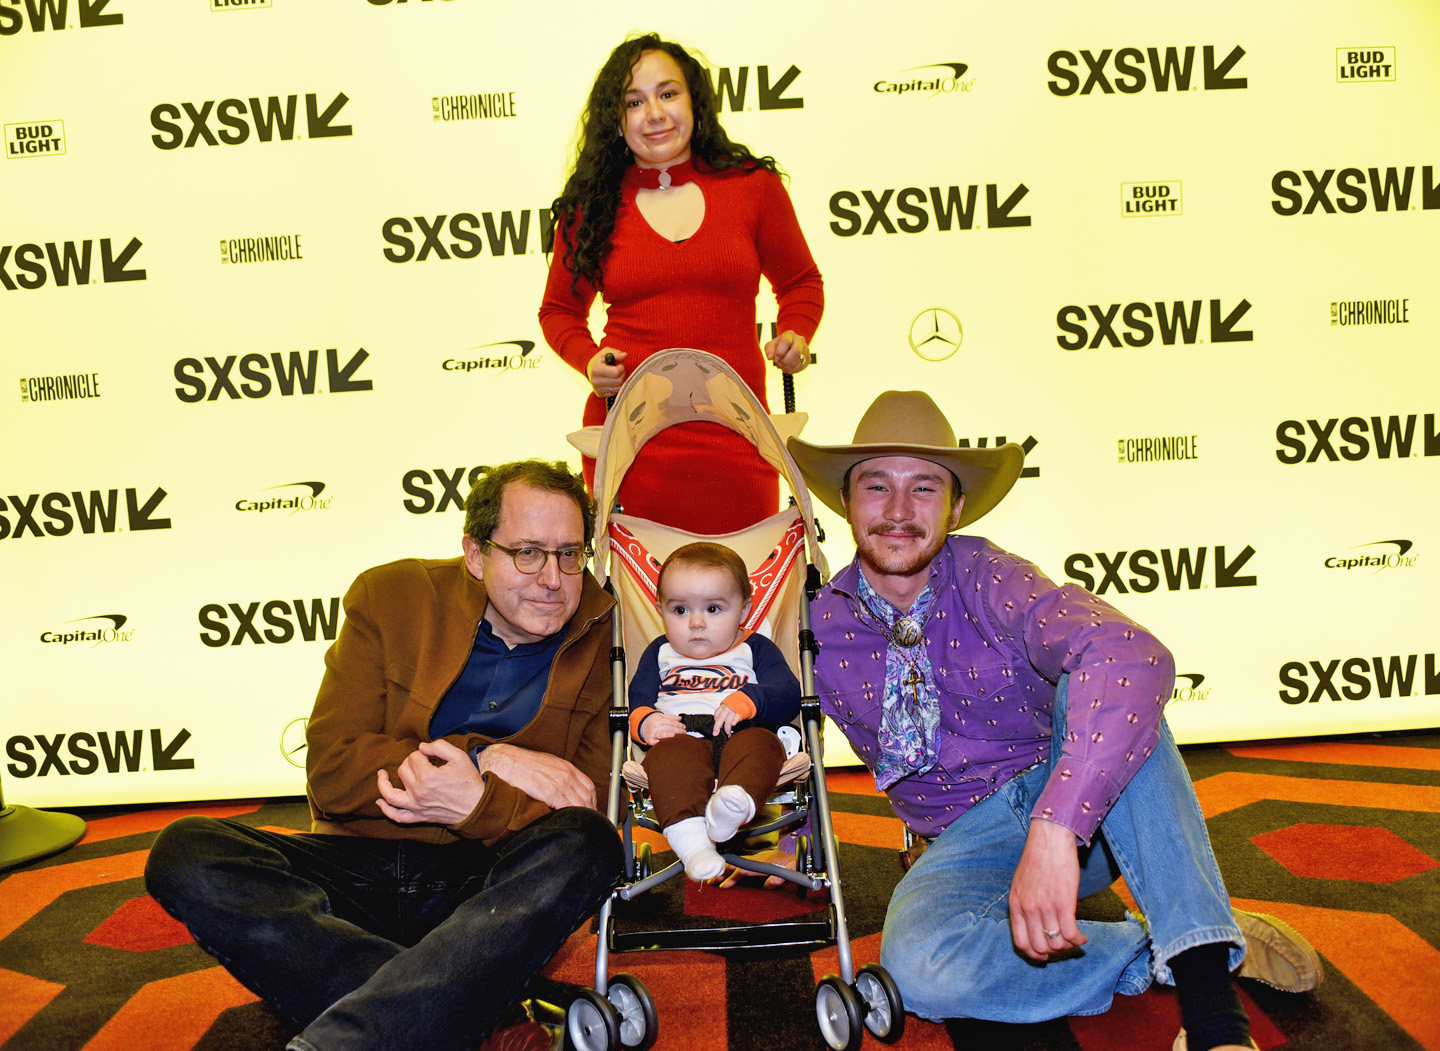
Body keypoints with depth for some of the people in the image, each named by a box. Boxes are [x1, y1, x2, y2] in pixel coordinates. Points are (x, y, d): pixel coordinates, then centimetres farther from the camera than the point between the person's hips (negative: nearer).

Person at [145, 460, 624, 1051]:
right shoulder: (389, 596, 0)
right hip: (358, 865, 2)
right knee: (184, 854, -22)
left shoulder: (605, 640, -2)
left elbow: (595, 810, -5)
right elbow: (331, 771, -7)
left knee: (584, 849, -32)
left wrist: (476, 803, -23)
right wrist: (487, 759, -17)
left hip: (486, 883, -1)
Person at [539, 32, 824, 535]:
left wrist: (795, 335, -1)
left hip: (735, 439, 0)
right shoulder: (590, 206, 6)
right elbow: (560, 309, 19)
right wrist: (589, 360, 0)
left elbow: (800, 282, 19)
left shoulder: (752, 186, 6)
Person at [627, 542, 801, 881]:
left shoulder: (755, 649, 21)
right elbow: (635, 701, 19)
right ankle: (689, 837, -54)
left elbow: (788, 696, 7)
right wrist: (646, 722, -6)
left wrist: (747, 701, -14)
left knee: (760, 743, -35)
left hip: (739, 736, 0)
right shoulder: (659, 653, 27)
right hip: (681, 736, 1)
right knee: (668, 753, -35)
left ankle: (736, 802, -65)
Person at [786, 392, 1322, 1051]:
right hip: (965, 840, 1)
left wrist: (1056, 827, -49)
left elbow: (1135, 658, -39)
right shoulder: (820, 627, -8)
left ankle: (1209, 990, -34)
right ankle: (1155, 952, -16)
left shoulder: (987, 579, -18)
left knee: (1091, 682, -33)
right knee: (918, 965, -33)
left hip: (1088, 815, -1)